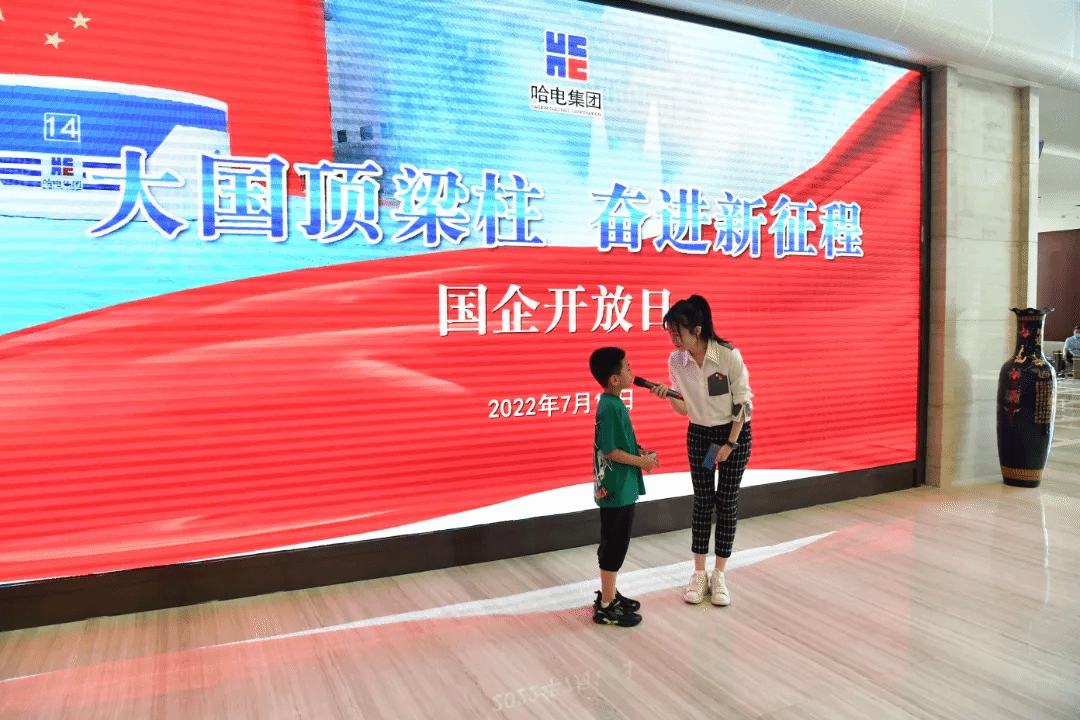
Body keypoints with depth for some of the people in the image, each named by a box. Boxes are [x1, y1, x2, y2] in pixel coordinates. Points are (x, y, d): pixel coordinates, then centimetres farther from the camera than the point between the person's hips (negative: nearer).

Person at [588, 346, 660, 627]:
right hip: (617, 489, -10)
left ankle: (609, 594, 32)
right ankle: (606, 607, 12)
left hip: (620, 488, 10)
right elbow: (611, 451, -22)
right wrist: (642, 462, -13)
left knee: (615, 543, 19)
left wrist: (639, 451, 6)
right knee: (615, 544, 1)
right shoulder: (610, 408, -22)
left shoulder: (612, 403, 9)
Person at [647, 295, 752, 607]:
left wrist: (730, 444, -12)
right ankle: (699, 574, 16)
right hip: (699, 435, 3)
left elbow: (742, 403, -14)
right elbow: (684, 409, -3)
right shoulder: (676, 361, -11)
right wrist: (669, 395, -23)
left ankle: (719, 575, 15)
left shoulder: (730, 356, -23)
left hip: (735, 433, -3)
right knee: (702, 502, 6)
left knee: (727, 502, 3)